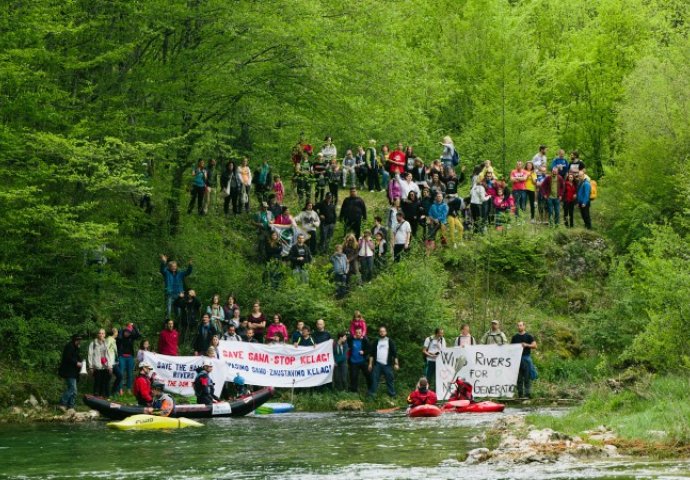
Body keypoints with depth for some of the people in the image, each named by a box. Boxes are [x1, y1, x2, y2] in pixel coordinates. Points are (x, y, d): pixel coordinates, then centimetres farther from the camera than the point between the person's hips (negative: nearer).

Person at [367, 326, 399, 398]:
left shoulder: (390, 342, 4)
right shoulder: (376, 342, 10)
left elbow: (395, 353, 3)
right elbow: (371, 353, 12)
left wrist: (396, 364, -3)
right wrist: (370, 364, 6)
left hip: (387, 364, -2)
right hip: (377, 364, 2)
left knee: (389, 379, 1)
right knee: (374, 378, 0)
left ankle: (392, 394, 9)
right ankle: (371, 394, 5)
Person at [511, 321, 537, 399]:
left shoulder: (529, 336, 5)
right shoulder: (515, 337, 13)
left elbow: (534, 345, -1)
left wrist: (527, 345, -16)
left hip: (526, 357, -3)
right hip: (517, 358, 3)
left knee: (527, 377, -6)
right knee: (519, 378, 3)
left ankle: (528, 393, -5)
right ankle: (520, 393, 7)